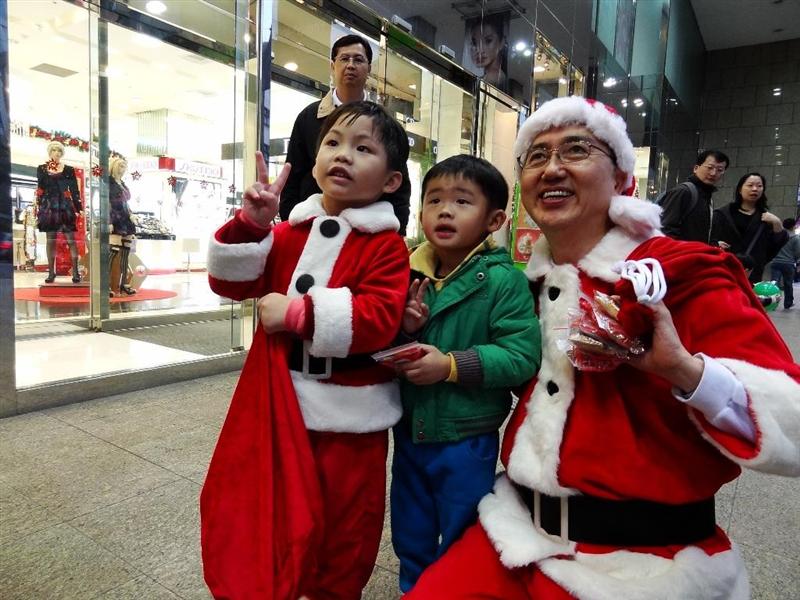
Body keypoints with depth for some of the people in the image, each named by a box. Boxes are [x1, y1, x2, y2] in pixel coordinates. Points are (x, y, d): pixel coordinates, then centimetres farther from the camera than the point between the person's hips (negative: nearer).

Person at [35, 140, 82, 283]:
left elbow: (75, 191, 4)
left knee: (70, 239, -6)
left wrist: (79, 209, -1)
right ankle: (51, 272, 7)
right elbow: (41, 188, 2)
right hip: (49, 207, 1)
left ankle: (75, 272, -4)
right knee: (51, 240, 3)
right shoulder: (42, 168, 10)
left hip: (65, 207, -1)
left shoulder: (69, 170, 7)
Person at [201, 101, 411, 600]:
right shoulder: (291, 232, 5)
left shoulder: (386, 246, -11)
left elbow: (379, 320, -24)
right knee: (267, 516, 24)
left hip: (349, 416, -4)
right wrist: (252, 224, -15)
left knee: (343, 529, 17)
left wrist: (298, 312, -25)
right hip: (282, 404, 5)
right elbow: (231, 282, 0)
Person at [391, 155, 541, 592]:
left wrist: (451, 366, -27)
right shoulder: (411, 274, -1)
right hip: (410, 430, 6)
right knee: (410, 539, 26)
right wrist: (403, 330, -15)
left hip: (466, 439, -5)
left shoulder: (503, 280, -17)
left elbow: (521, 356, -23)